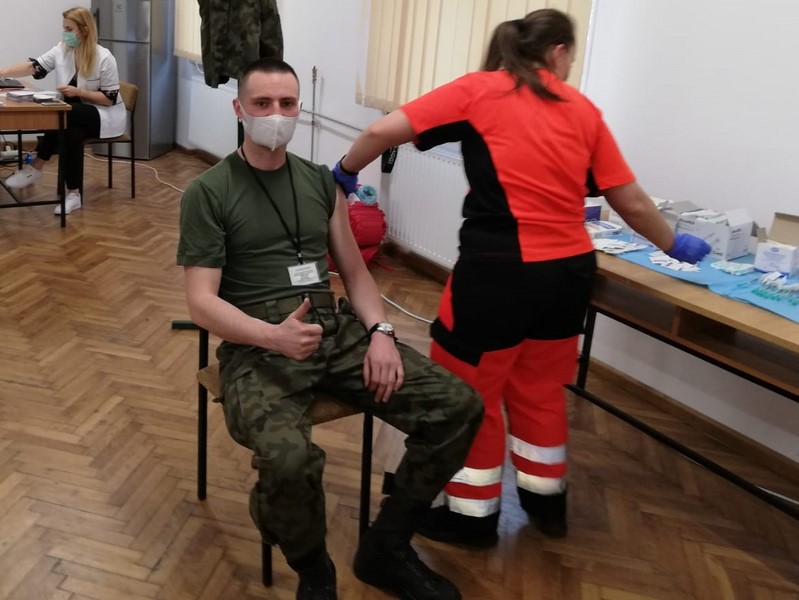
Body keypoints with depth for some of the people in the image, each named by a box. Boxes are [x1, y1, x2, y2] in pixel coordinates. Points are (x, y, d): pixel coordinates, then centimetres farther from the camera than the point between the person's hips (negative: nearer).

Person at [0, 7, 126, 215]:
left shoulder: (104, 58, -14)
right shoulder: (62, 49, 2)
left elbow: (109, 98, -15)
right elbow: (34, 66, -6)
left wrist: (78, 92, -23)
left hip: (105, 116, -5)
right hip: (76, 115, 5)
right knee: (71, 133, -32)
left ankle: (35, 168, -22)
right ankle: (73, 194, -29)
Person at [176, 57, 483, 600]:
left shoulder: (322, 182, 14)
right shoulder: (208, 194, -1)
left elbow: (355, 271, 16)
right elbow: (202, 302, -8)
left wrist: (380, 331, -4)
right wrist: (273, 336, -26)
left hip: (336, 330, 5)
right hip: (256, 346, -5)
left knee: (459, 406, -11)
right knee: (289, 458, -37)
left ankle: (386, 547, 8)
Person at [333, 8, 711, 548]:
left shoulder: (477, 90, 1)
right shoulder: (583, 110, 9)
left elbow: (382, 131, -5)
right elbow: (633, 203, 11)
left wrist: (346, 172, 14)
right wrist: (674, 246, 28)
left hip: (500, 269, -4)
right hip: (571, 269, 5)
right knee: (541, 387, 24)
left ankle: (473, 516, 28)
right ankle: (546, 499, 41)